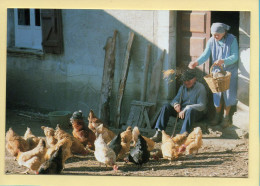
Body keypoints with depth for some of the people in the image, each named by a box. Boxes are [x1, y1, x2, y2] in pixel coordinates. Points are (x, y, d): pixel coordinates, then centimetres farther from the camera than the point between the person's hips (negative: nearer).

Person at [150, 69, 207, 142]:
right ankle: (159, 133, -22)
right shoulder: (183, 87, 12)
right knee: (166, 107, -13)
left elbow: (202, 105, -18)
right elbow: (176, 99, 9)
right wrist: (176, 104, -18)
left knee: (190, 110, -40)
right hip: (182, 110, 6)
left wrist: (186, 108, -28)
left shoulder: (200, 88, -8)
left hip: (197, 112, -6)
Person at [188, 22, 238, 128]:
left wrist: (223, 61, -36)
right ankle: (217, 116, 21)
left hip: (230, 71, -3)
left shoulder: (232, 40, -16)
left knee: (228, 93, 3)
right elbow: (206, 54, -14)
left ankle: (226, 117, 16)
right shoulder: (211, 41, -7)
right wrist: (197, 62, -33)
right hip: (217, 71, 3)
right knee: (217, 93, 7)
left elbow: (235, 56, -19)